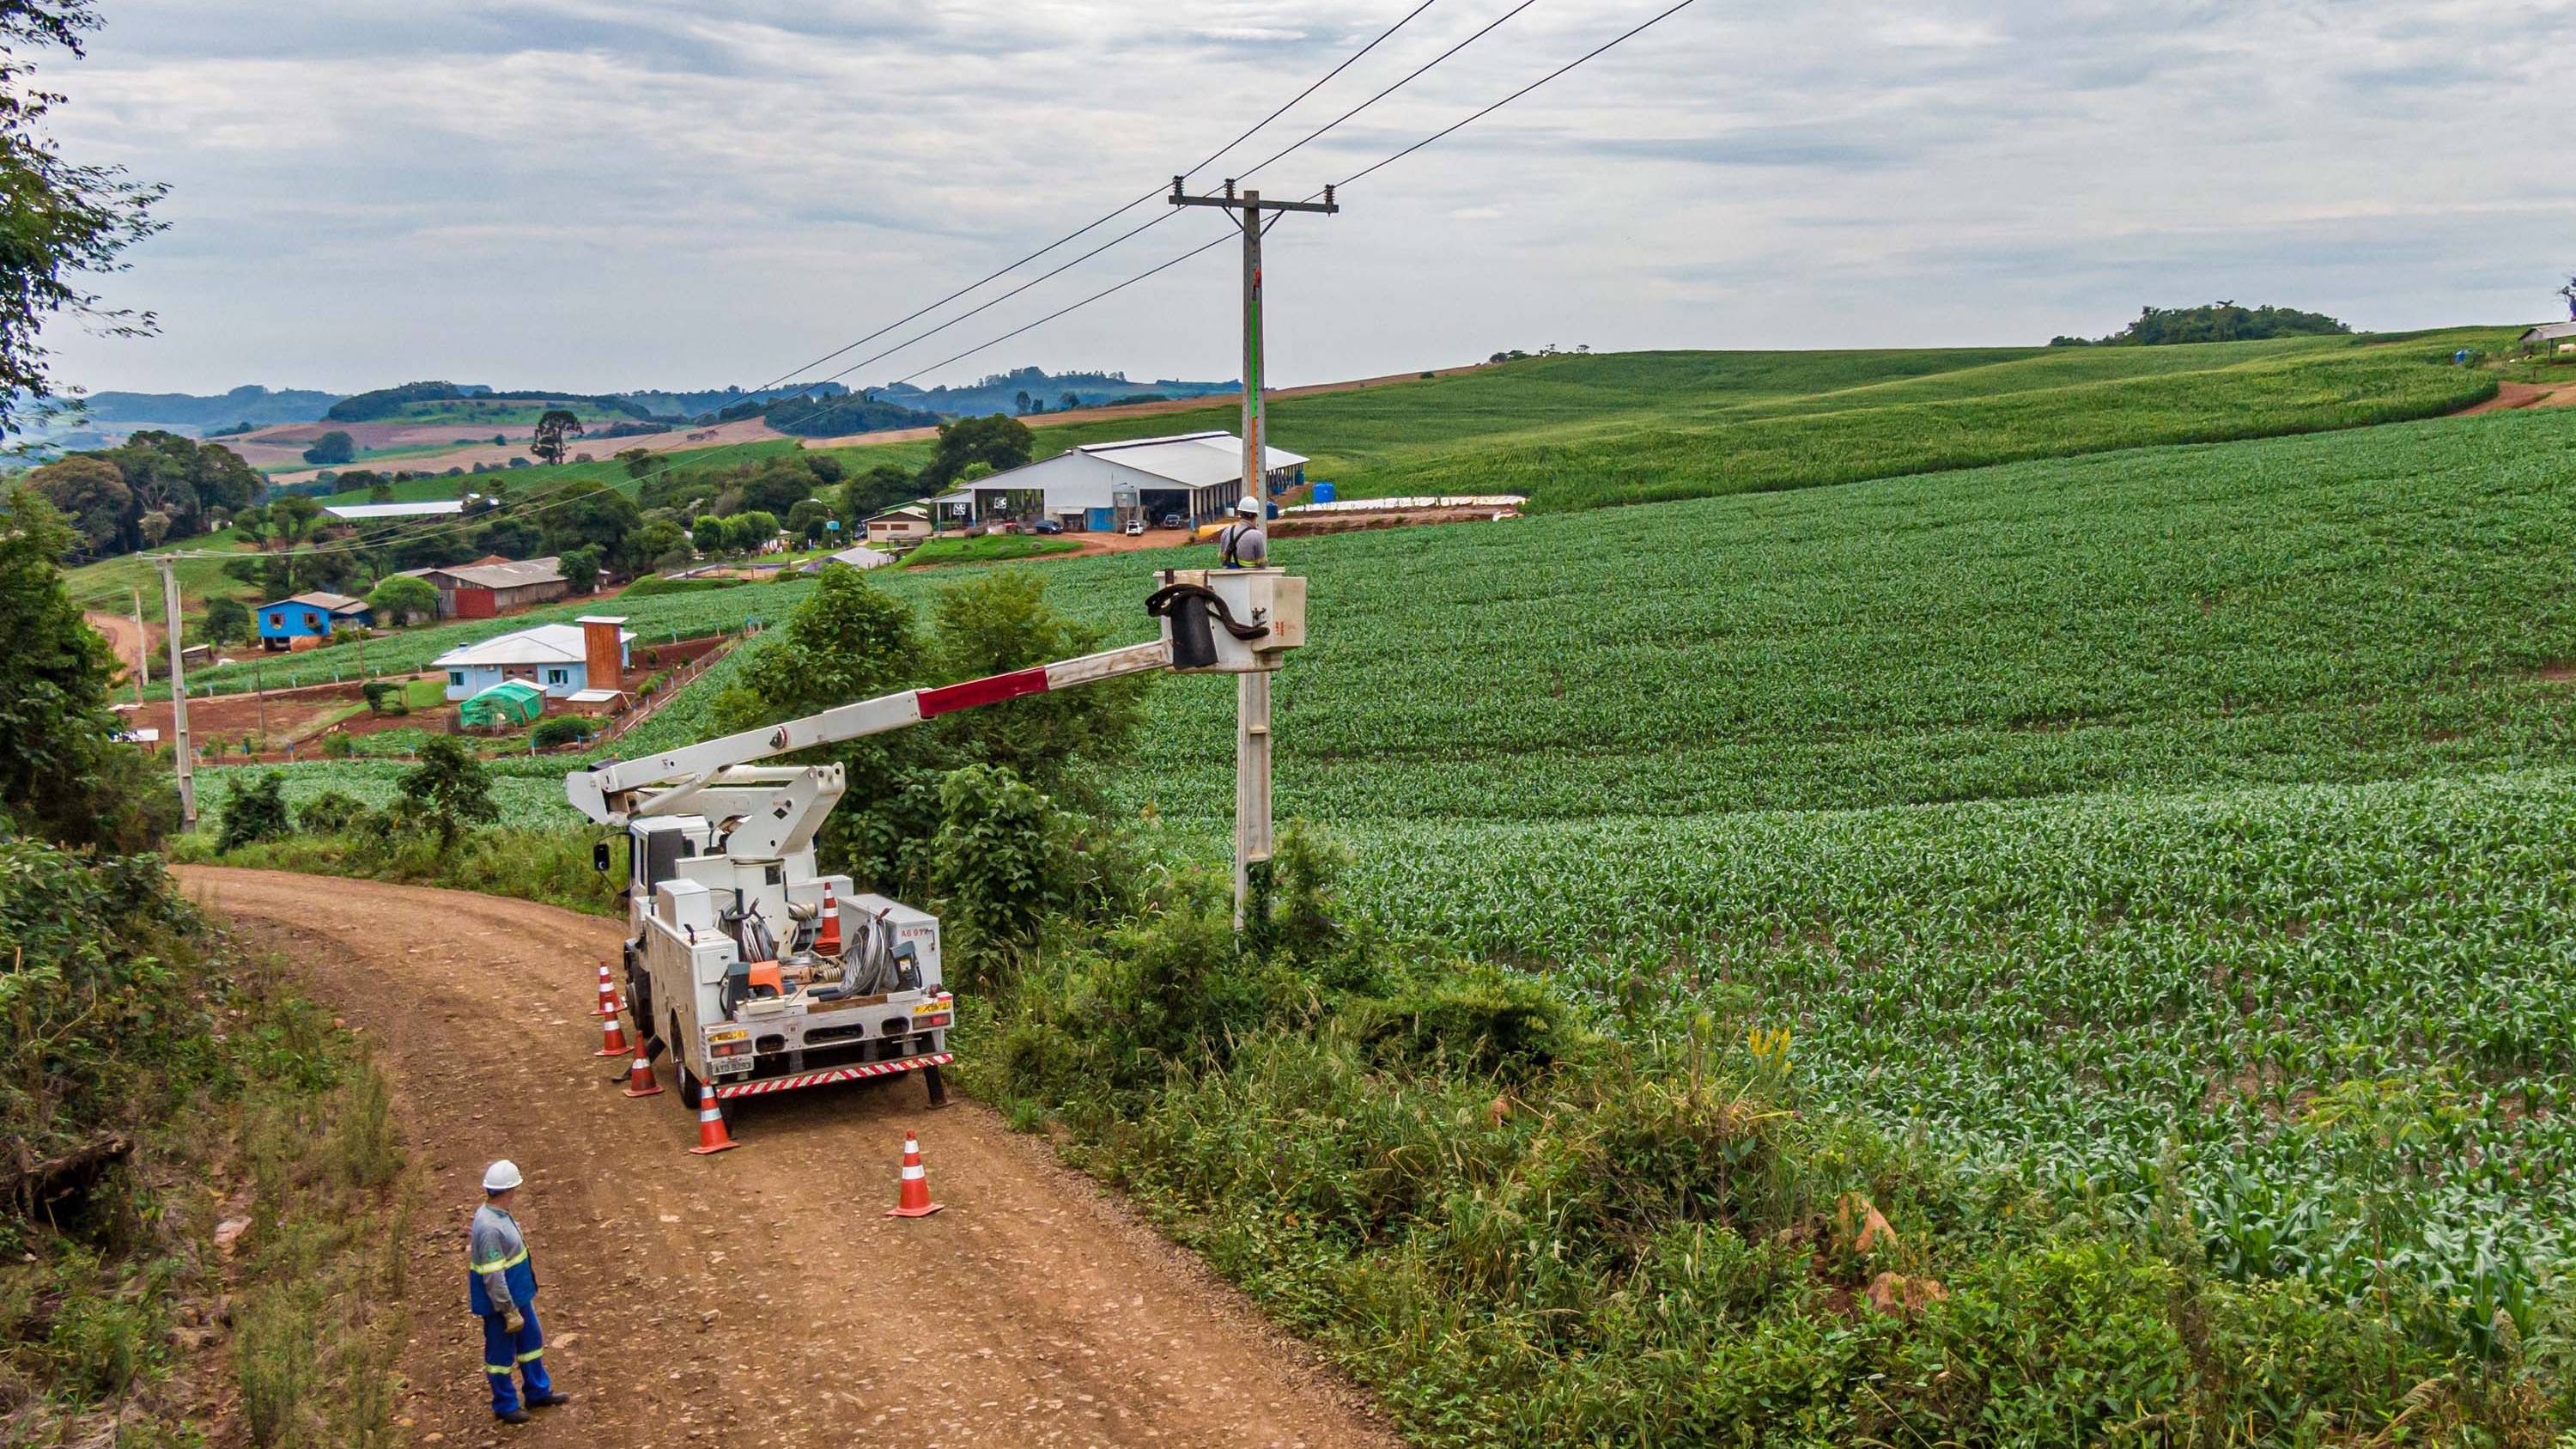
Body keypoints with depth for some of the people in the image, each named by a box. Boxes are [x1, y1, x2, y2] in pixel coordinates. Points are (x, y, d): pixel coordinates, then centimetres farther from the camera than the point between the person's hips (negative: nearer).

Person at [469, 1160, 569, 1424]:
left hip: (518, 1293, 10)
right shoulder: (490, 1227, -32)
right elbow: (493, 1277, -29)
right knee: (501, 1352, 9)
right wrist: (510, 1312, -23)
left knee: (531, 1340, 21)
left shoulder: (496, 1214, -1)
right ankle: (505, 1405, 26)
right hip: (499, 1301, -10)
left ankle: (539, 1392, 36)